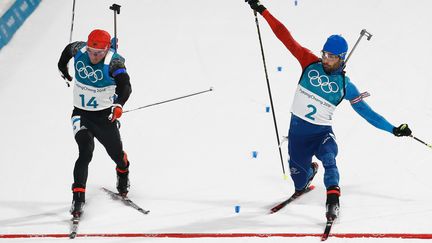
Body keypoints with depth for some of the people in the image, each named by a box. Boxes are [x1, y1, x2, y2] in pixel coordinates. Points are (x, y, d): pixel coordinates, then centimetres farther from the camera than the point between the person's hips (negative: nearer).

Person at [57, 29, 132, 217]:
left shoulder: (113, 62, -23)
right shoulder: (79, 50, -12)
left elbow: (125, 85, -39)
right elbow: (68, 49, 14)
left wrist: (119, 104, -58)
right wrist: (62, 68, 31)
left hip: (105, 116, -1)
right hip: (80, 114, 1)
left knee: (116, 152, 13)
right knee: (85, 151, -20)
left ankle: (123, 172, 50)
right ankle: (78, 196, -22)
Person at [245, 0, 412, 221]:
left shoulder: (345, 85, -5)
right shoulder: (310, 63, -4)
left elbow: (365, 111, -2)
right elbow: (286, 38, -6)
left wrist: (394, 129, -7)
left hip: (322, 132, -1)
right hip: (297, 129, 1)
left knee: (329, 160, -31)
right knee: (299, 176, 9)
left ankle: (332, 202, -35)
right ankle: (309, 170, 46)